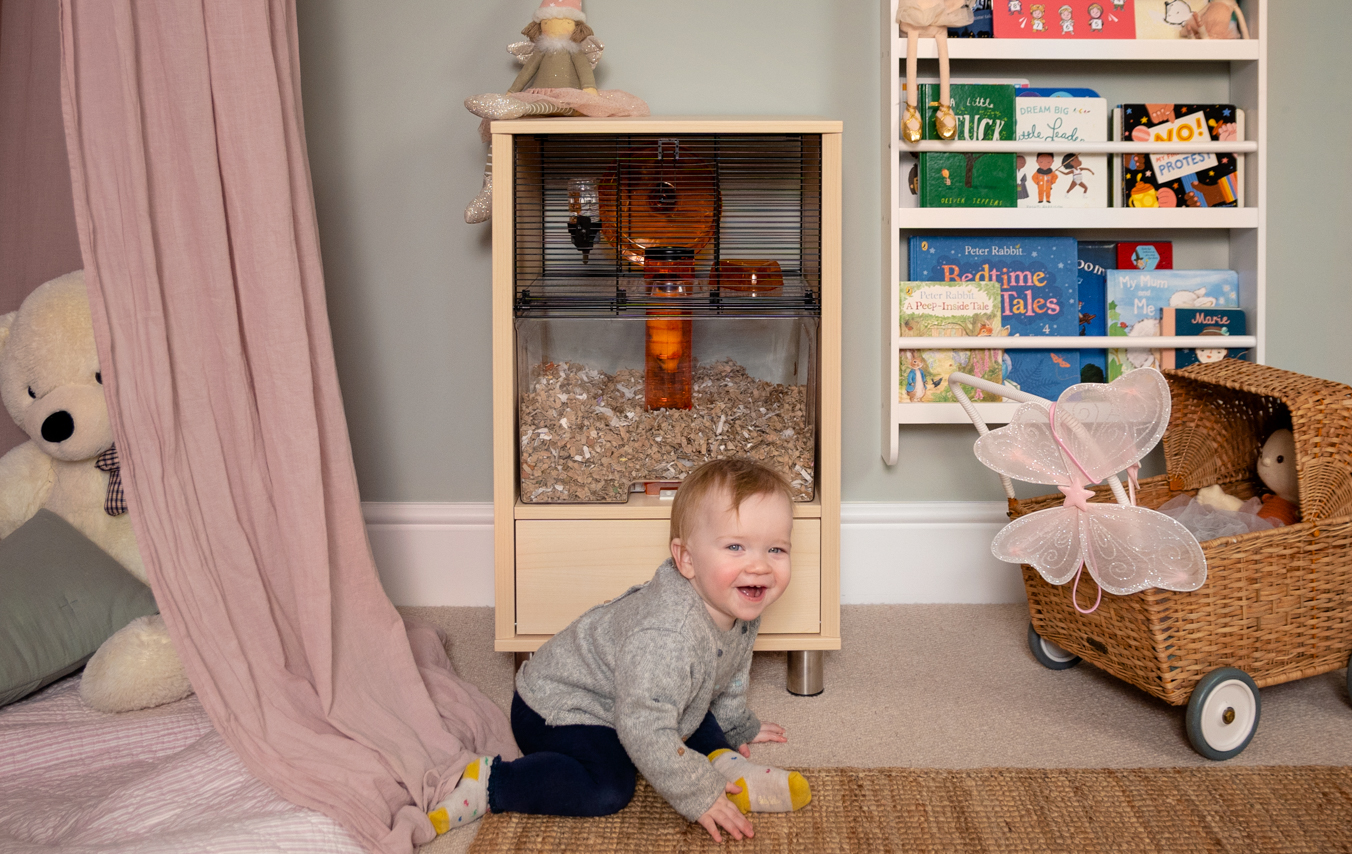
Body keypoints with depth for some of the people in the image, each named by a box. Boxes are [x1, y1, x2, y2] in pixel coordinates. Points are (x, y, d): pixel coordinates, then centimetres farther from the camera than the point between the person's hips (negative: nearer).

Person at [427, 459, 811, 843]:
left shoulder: (741, 607, -10)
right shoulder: (666, 637, -40)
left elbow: (729, 677, 14)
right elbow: (644, 729, -37)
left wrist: (739, 727, 29)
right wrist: (697, 795, -29)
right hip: (558, 707, -9)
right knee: (608, 789, -27)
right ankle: (489, 784, -18)